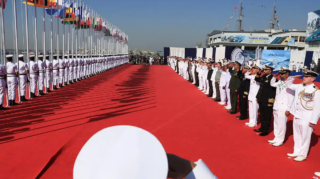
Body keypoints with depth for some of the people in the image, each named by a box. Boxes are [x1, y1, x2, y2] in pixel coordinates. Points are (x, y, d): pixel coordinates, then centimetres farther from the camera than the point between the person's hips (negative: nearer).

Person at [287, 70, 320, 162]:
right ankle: (296, 152, 30)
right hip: (296, 117, 6)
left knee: (305, 138, 6)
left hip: (306, 119, -6)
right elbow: (288, 85, 21)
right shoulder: (299, 86, 4)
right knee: (297, 137, 17)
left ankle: (302, 155, 19)